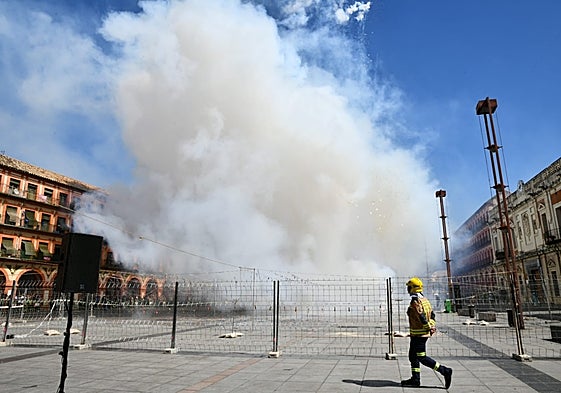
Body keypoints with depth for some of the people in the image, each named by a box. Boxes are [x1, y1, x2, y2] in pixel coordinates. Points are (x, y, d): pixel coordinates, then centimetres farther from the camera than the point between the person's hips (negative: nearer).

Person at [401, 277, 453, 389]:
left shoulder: (415, 302, -19)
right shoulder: (424, 300, 11)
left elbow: (422, 317, -25)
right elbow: (432, 314, 13)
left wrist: (429, 328, -13)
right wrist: (432, 326, 9)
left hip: (418, 334, -10)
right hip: (424, 333, 10)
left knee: (422, 358, -4)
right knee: (413, 356, 16)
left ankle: (445, 371, -4)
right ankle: (415, 379, 21)